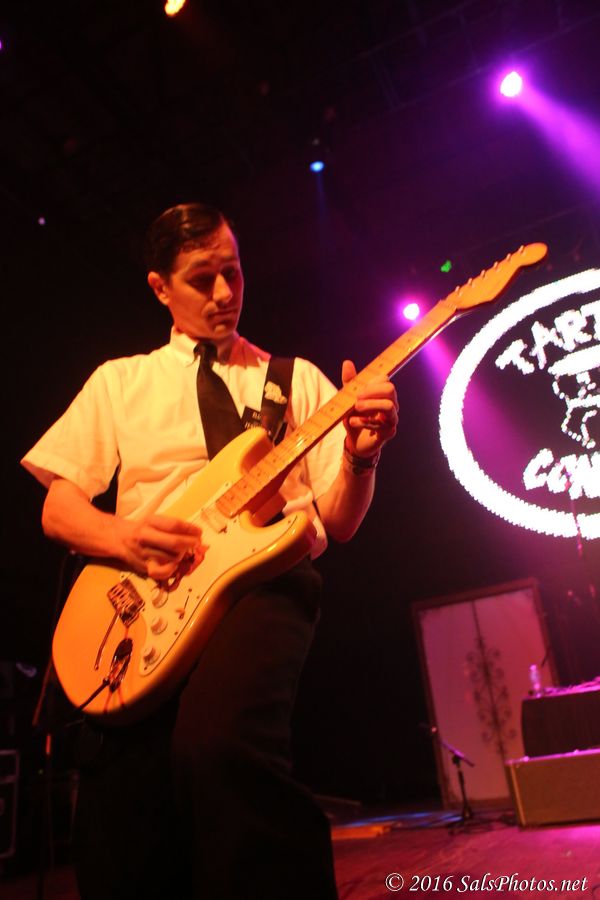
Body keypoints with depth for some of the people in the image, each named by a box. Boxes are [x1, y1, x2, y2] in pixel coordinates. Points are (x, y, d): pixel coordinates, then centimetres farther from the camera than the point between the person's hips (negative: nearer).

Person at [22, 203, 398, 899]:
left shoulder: (296, 379, 14)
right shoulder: (118, 380, 17)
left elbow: (337, 523, 9)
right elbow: (57, 508, 12)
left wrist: (361, 456, -12)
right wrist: (128, 539, -9)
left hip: (266, 578, -1)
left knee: (218, 738, -33)